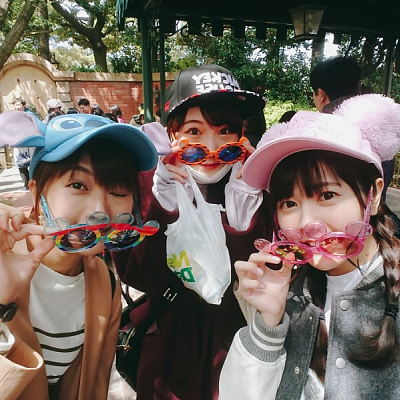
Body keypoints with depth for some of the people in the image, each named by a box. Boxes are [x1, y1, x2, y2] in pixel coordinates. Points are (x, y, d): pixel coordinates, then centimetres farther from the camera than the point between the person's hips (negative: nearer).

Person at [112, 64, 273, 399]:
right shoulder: (150, 181, -14)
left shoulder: (257, 183, -14)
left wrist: (246, 206, -30)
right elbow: (138, 277, -19)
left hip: (236, 340, 1)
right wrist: (167, 202, -30)